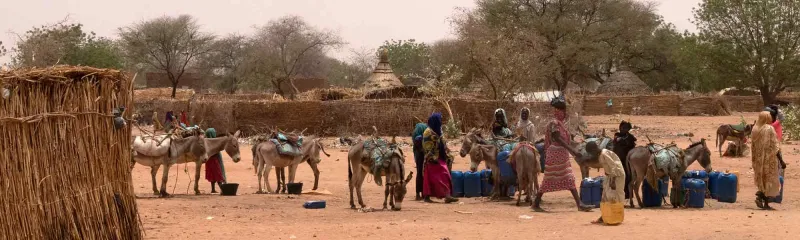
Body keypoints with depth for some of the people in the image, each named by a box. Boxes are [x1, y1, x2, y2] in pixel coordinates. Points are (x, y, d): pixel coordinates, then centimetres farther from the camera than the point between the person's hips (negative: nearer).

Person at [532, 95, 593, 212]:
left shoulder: (561, 123, 14)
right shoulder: (554, 123, -15)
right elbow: (558, 139, -24)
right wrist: (572, 150, -29)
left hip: (563, 156, 9)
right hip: (555, 155, -9)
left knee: (570, 180, 5)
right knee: (548, 180, -4)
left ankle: (579, 204, 3)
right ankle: (536, 204, 4)